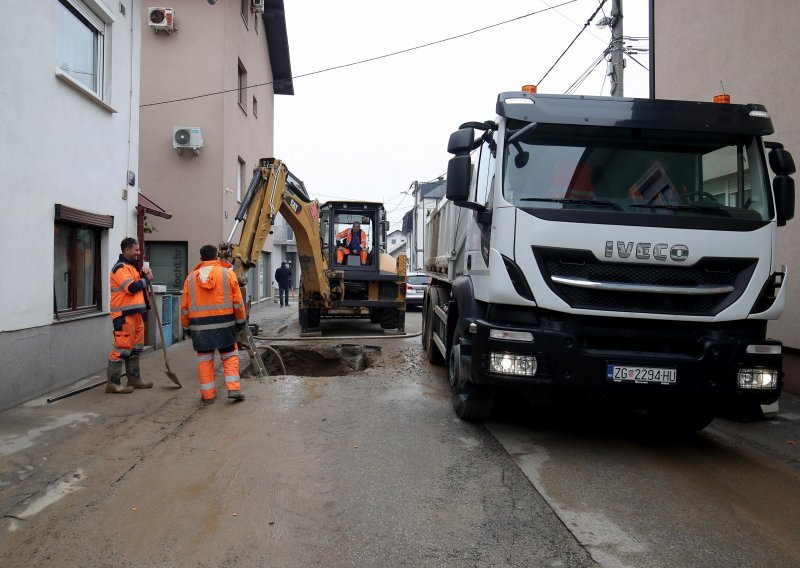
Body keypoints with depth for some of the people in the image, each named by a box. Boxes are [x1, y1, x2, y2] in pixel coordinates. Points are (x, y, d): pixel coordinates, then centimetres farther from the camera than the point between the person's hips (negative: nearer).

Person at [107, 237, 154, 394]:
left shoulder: (131, 266, 19)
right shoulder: (120, 268, -12)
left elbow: (137, 285, 22)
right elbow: (131, 287, -23)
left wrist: (143, 275, 4)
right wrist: (146, 279, -8)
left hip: (135, 313, 10)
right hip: (124, 314, -10)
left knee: (135, 347, 16)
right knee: (122, 348, -8)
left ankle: (134, 378, 26)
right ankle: (113, 382, -3)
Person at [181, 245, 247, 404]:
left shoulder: (191, 277, 4)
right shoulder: (227, 273, -2)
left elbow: (185, 306, 7)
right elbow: (238, 302, -2)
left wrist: (186, 326, 18)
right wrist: (241, 320, 10)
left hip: (200, 327, 1)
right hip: (224, 325, -1)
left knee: (204, 360, 9)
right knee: (230, 357, 10)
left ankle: (208, 394, 12)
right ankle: (234, 389, 1)